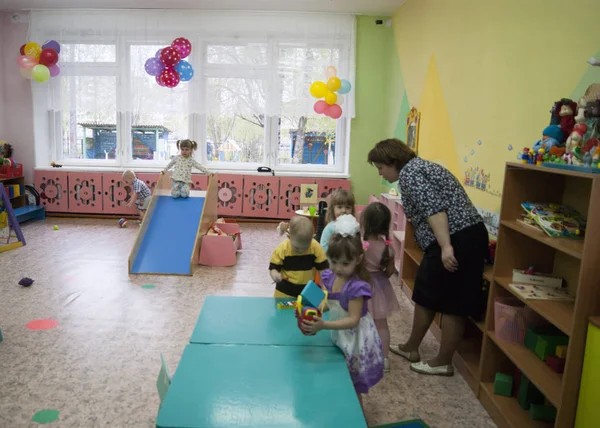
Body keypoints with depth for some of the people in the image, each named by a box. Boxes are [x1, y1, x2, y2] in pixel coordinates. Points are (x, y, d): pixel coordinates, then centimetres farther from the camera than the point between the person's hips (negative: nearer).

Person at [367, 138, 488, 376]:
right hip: (465, 236, 11)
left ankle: (444, 363, 17)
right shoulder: (418, 167, 22)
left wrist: (446, 247, -28)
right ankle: (411, 348, 31)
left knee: (451, 303, 2)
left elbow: (433, 208, -22)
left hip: (456, 240, -11)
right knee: (425, 295, 18)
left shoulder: (409, 172, -9)